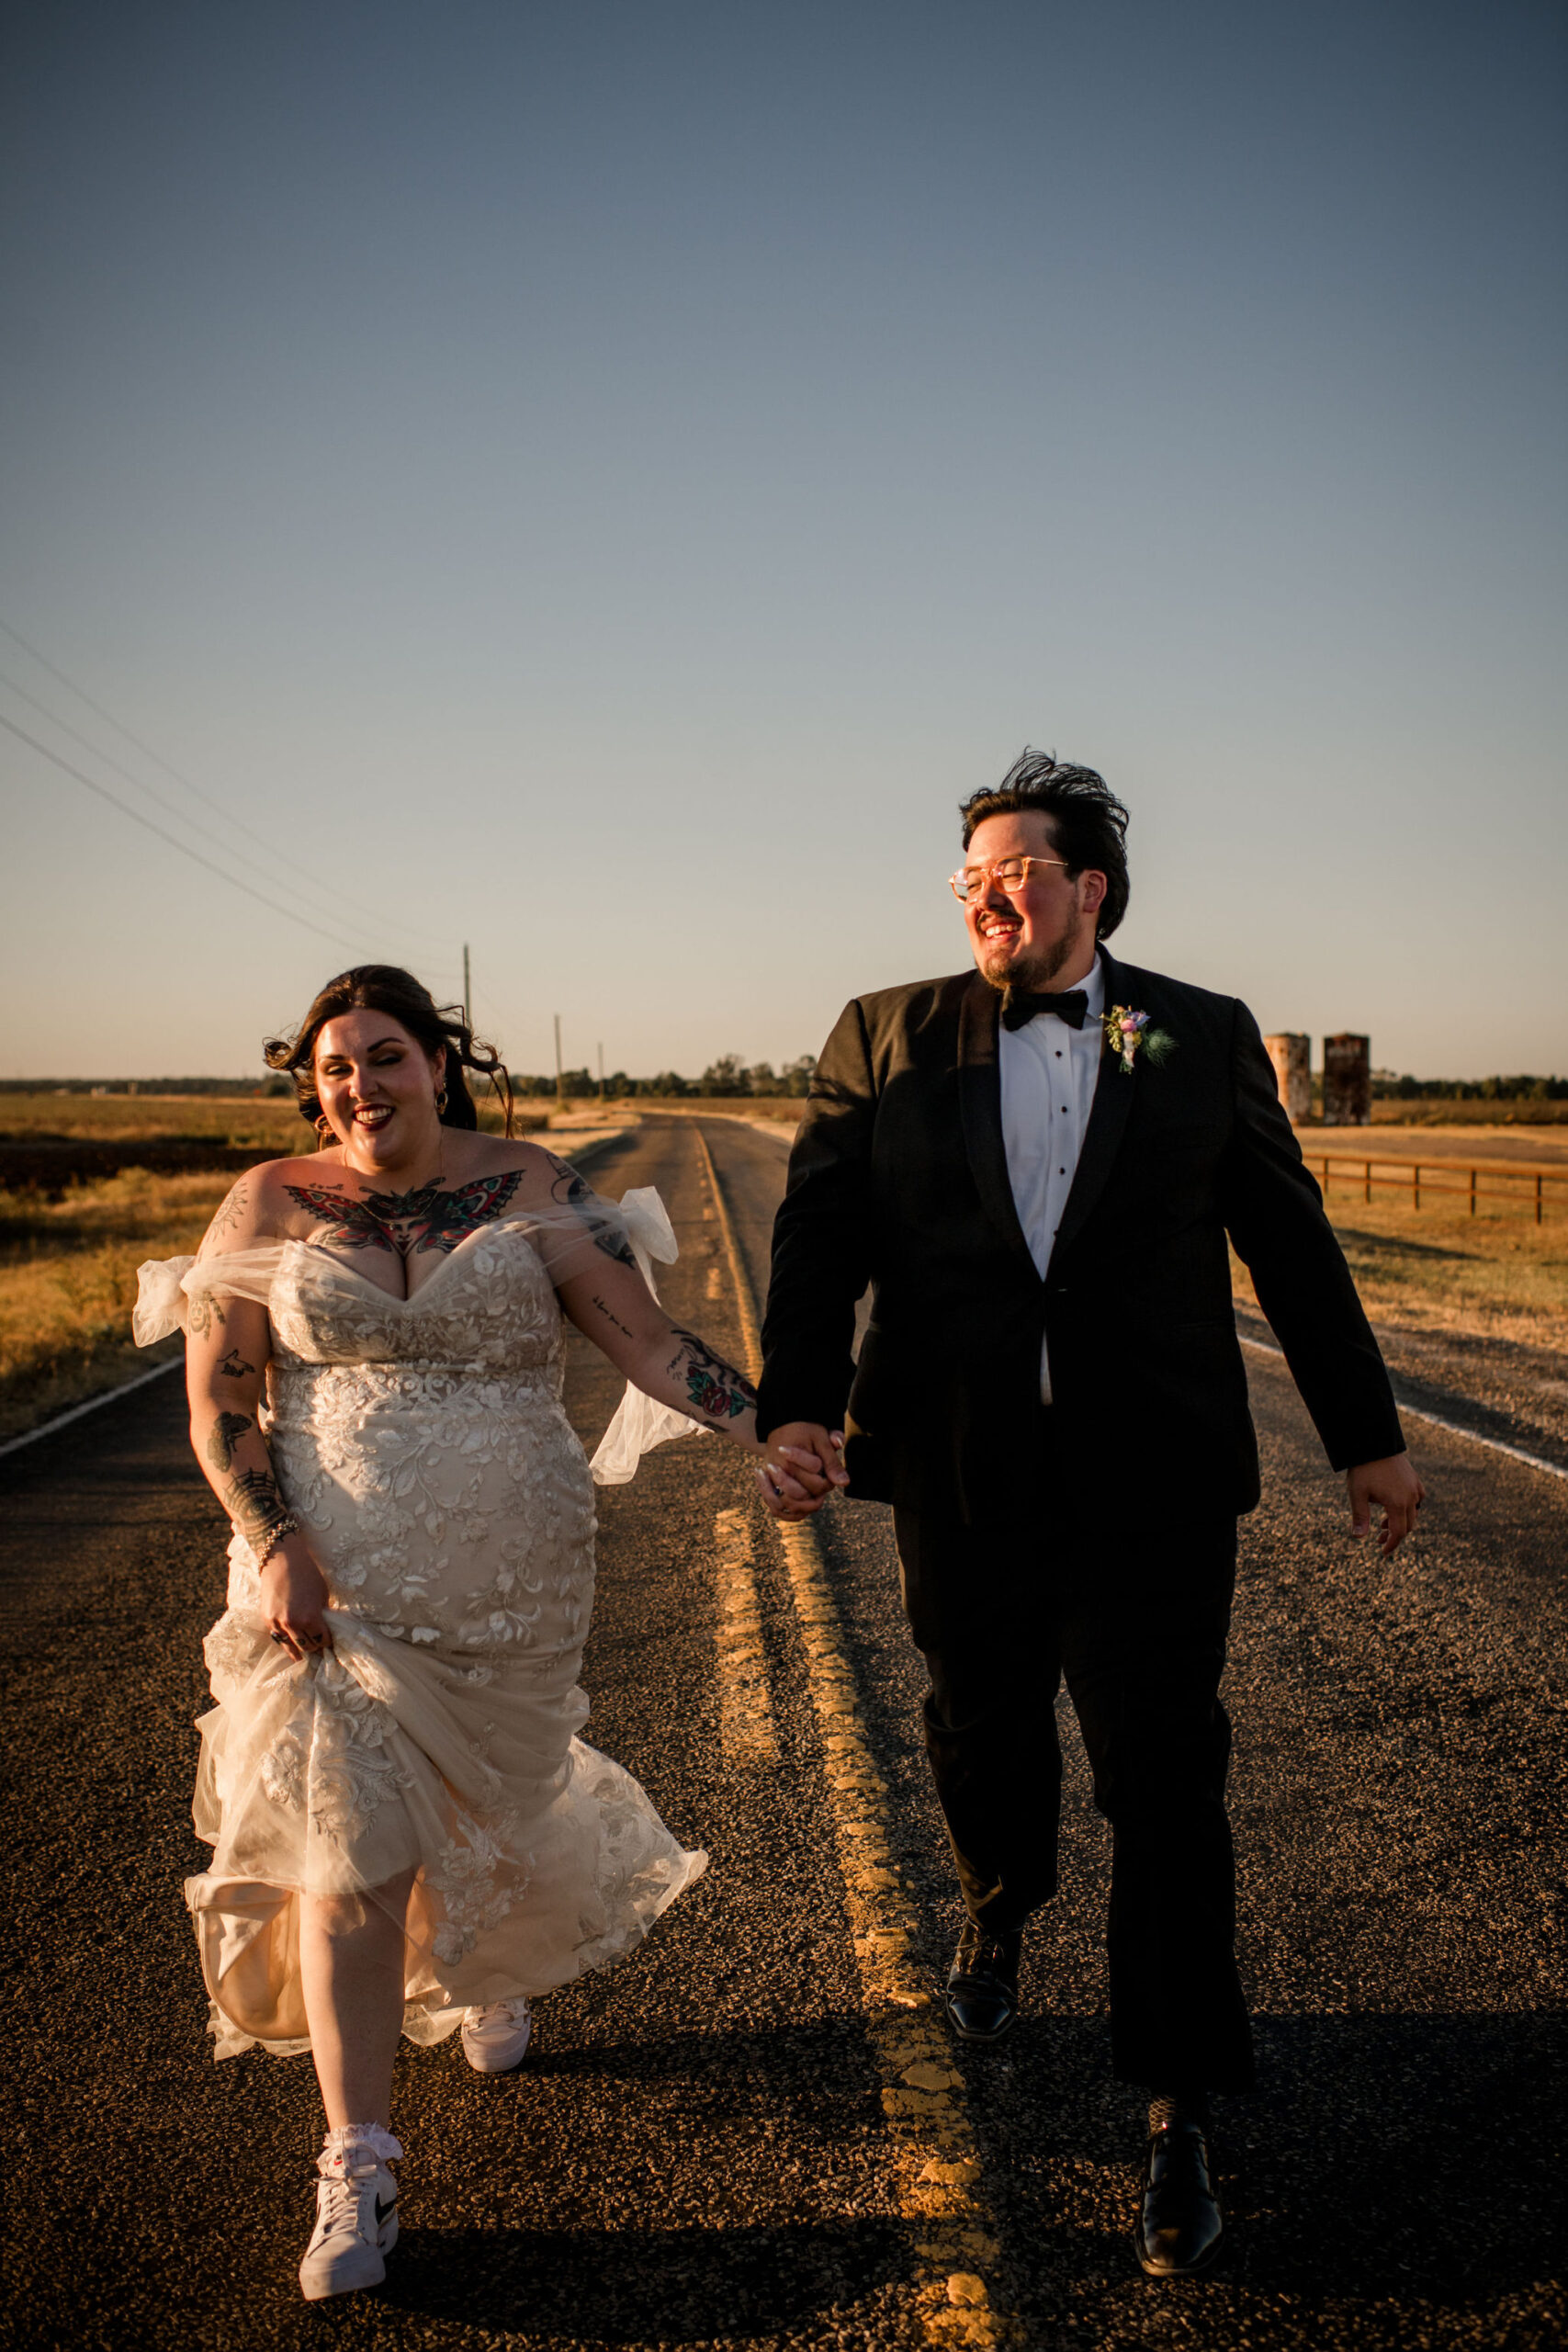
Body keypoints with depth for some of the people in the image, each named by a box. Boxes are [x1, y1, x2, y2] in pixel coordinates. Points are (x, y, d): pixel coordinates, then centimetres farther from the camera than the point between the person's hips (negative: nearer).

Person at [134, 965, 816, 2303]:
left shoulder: (526, 1188, -2)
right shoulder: (271, 1208, 0)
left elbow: (648, 1340, -8)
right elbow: (218, 1399, -1)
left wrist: (772, 1428, -21)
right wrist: (274, 1544, -13)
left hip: (511, 1576, 1)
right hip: (328, 1578, 0)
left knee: (484, 1806, 16)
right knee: (347, 1850, -4)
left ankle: (494, 1972, 51)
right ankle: (359, 2168, 7)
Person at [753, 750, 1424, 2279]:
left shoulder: (1204, 1038, 3)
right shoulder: (886, 1037, 4)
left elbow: (1290, 1243, 7)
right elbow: (820, 1231, -4)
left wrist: (1367, 1435, 9)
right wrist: (798, 1405, -19)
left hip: (1152, 1483, -1)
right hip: (963, 1477, 2)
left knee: (1162, 1785, 2)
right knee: (980, 1735, 19)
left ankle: (1178, 2117, 17)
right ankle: (997, 1913, 52)